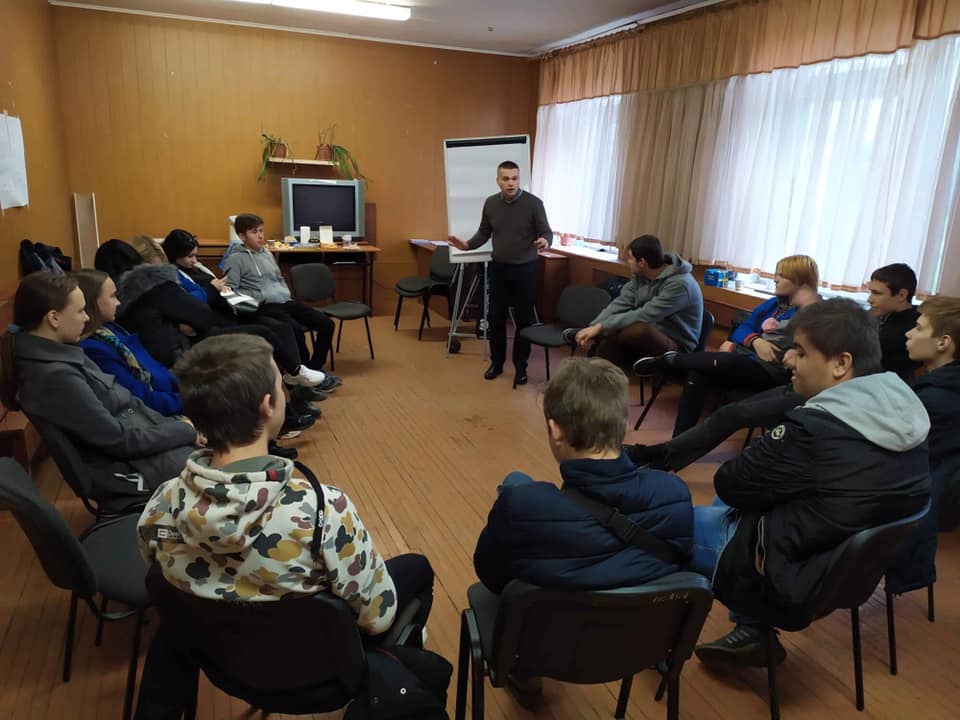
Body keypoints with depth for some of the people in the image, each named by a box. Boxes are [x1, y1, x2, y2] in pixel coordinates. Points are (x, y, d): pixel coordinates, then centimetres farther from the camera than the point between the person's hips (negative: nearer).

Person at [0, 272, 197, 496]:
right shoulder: (57, 376, -25)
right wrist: (186, 432, -14)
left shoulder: (59, 351, 4)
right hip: (124, 468, -9)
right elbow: (118, 440, -22)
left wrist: (175, 426, -1)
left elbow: (122, 399, 7)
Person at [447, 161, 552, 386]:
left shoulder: (534, 203, -11)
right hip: (498, 268, 3)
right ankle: (497, 362, 22)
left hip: (525, 269, -3)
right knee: (495, 318, 7)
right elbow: (484, 233, 12)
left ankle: (520, 366, 16)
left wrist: (545, 241, -32)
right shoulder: (490, 203, 1)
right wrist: (467, 245, -6)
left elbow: (547, 232, -8)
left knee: (523, 319, 3)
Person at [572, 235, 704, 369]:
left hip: (676, 347, -6)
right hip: (648, 337, 7)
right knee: (606, 347, -21)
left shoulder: (679, 283, -25)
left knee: (641, 330, -37)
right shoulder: (640, 276, 1)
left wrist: (601, 327, -30)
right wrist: (593, 328, -20)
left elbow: (645, 316, -31)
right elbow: (620, 304, -6)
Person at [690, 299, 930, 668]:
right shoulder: (901, 409, -3)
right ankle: (751, 632, 23)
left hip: (796, 573, -8)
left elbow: (729, 484, -17)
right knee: (725, 508, 25)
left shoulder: (814, 428, -30)